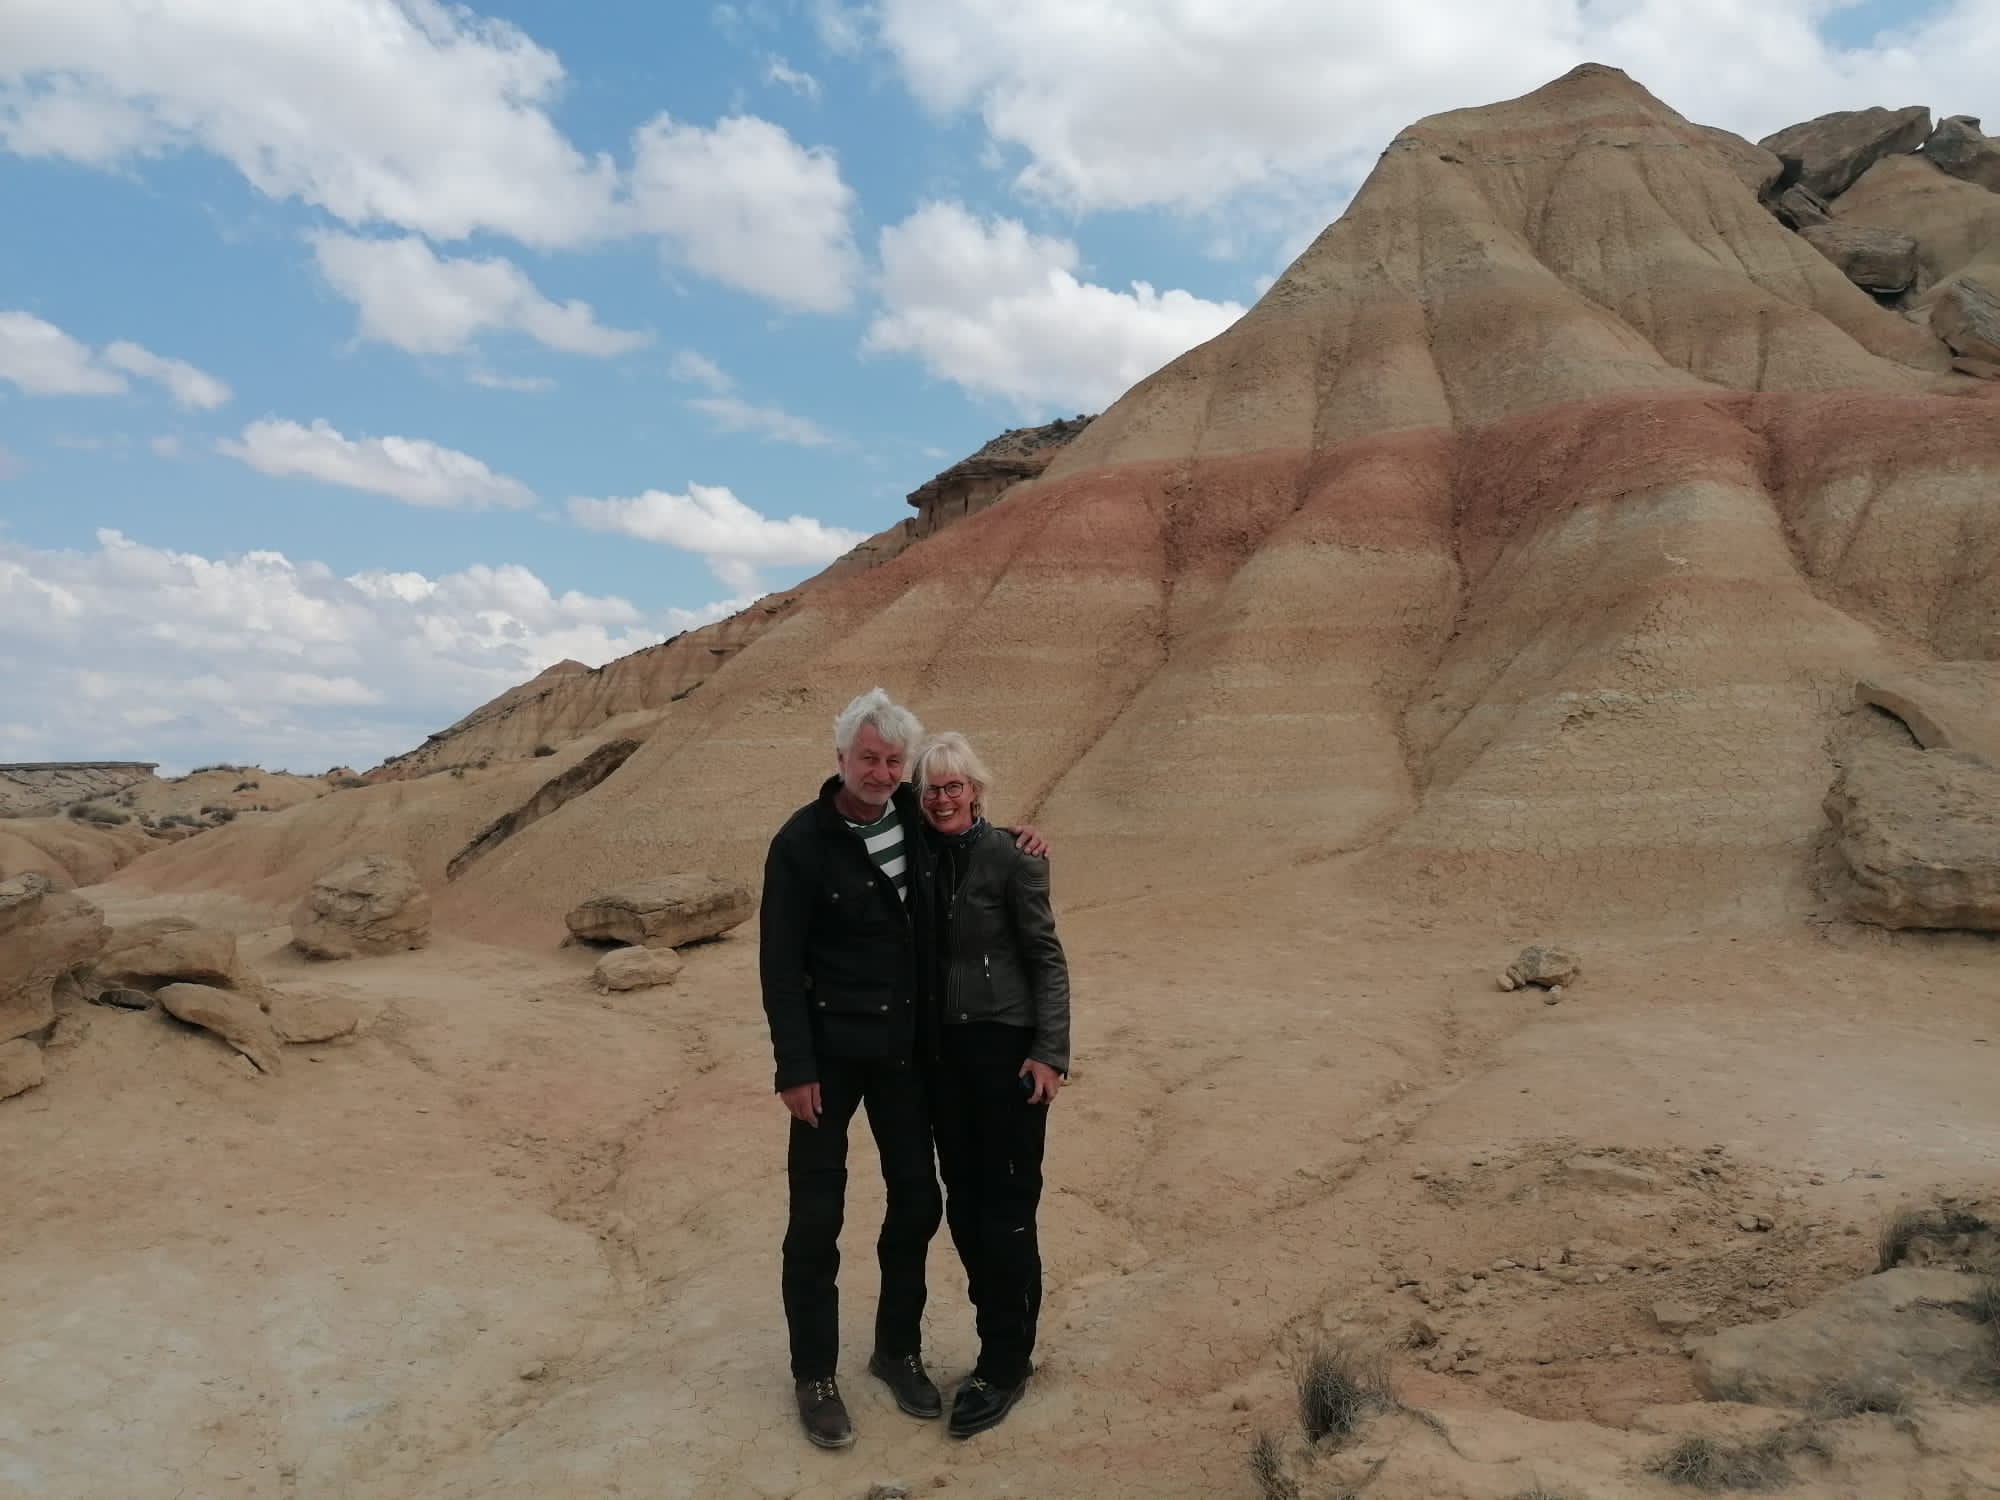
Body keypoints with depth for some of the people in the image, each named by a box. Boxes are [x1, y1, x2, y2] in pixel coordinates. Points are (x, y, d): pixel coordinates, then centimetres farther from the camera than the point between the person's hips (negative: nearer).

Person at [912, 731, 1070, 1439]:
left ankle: (1005, 1365, 17)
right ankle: (1001, 1344, 29)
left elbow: (1047, 959, -8)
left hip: (1006, 1047, -5)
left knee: (1006, 1207, 2)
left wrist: (1049, 1053, -12)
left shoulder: (1009, 857, -10)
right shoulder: (920, 858, 4)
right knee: (964, 1203, 12)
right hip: (942, 1048, 5)